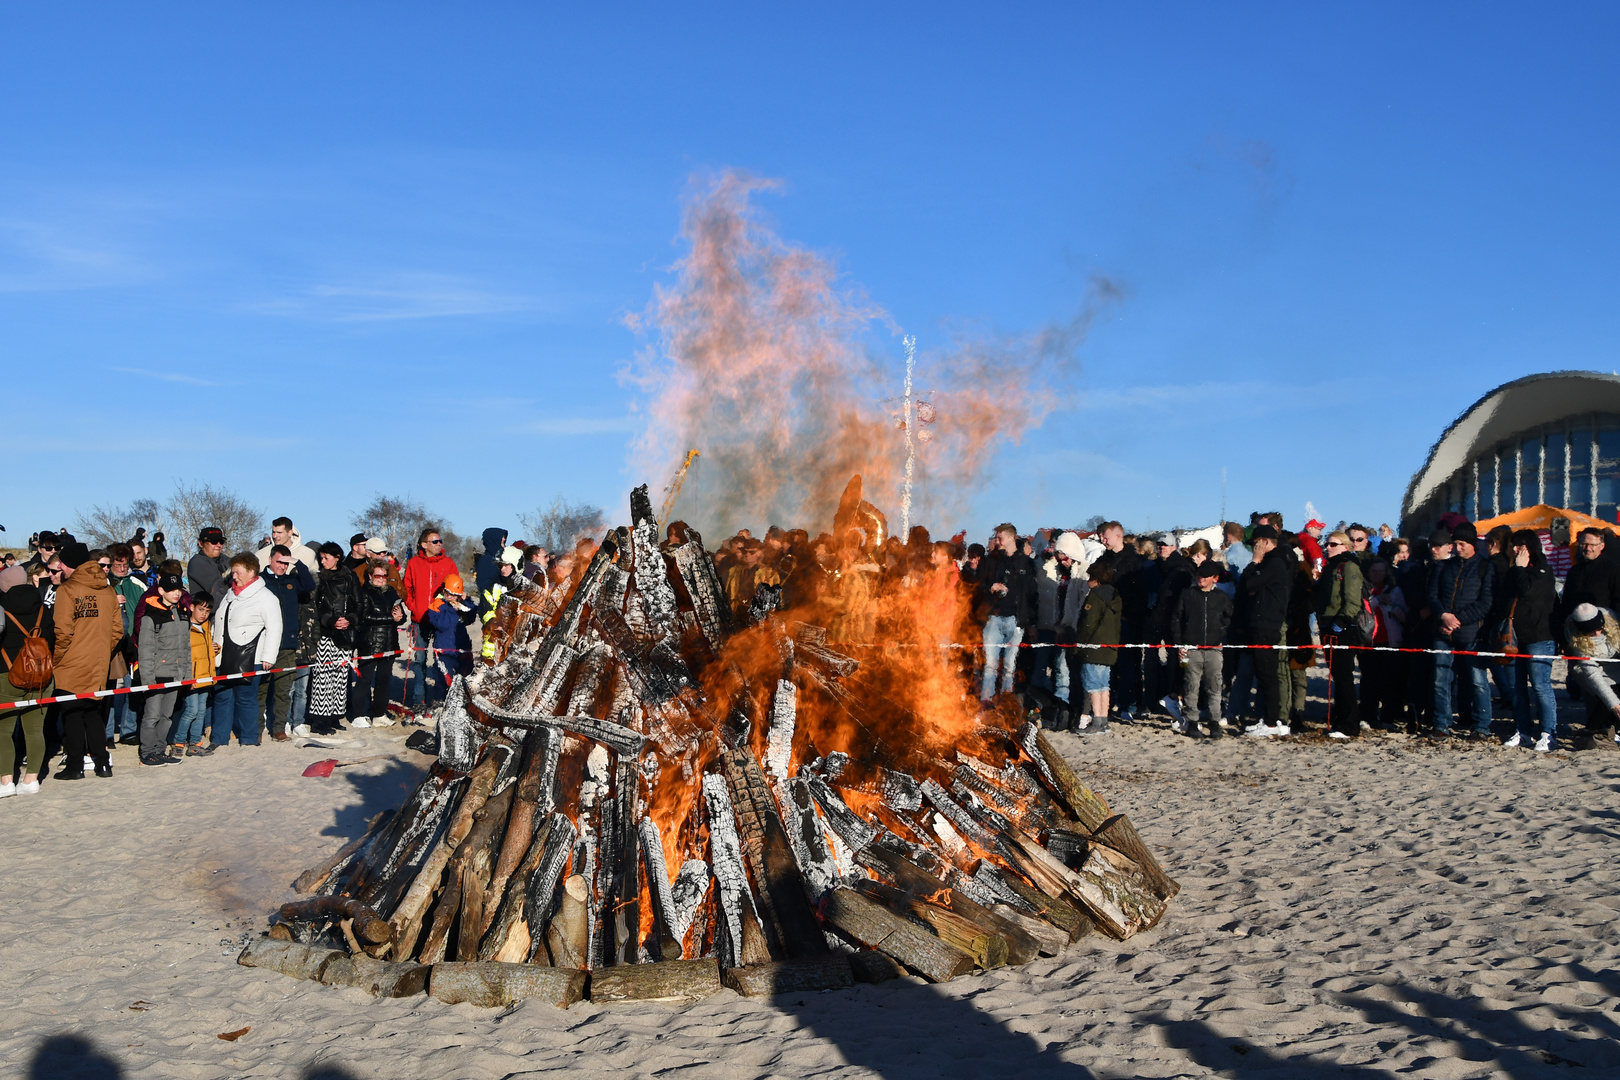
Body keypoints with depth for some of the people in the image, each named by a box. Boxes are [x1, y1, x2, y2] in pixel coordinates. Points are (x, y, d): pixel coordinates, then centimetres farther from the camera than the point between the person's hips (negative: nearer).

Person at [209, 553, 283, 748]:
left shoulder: (265, 598, -9)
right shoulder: (231, 593, 15)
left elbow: (274, 628, -11)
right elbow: (219, 621, 28)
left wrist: (268, 657, -13)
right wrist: (215, 643, 23)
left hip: (248, 659, -8)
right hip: (225, 657, 8)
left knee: (245, 698, -2)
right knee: (222, 697, 10)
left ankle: (249, 740, 9)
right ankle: (218, 740, 18)